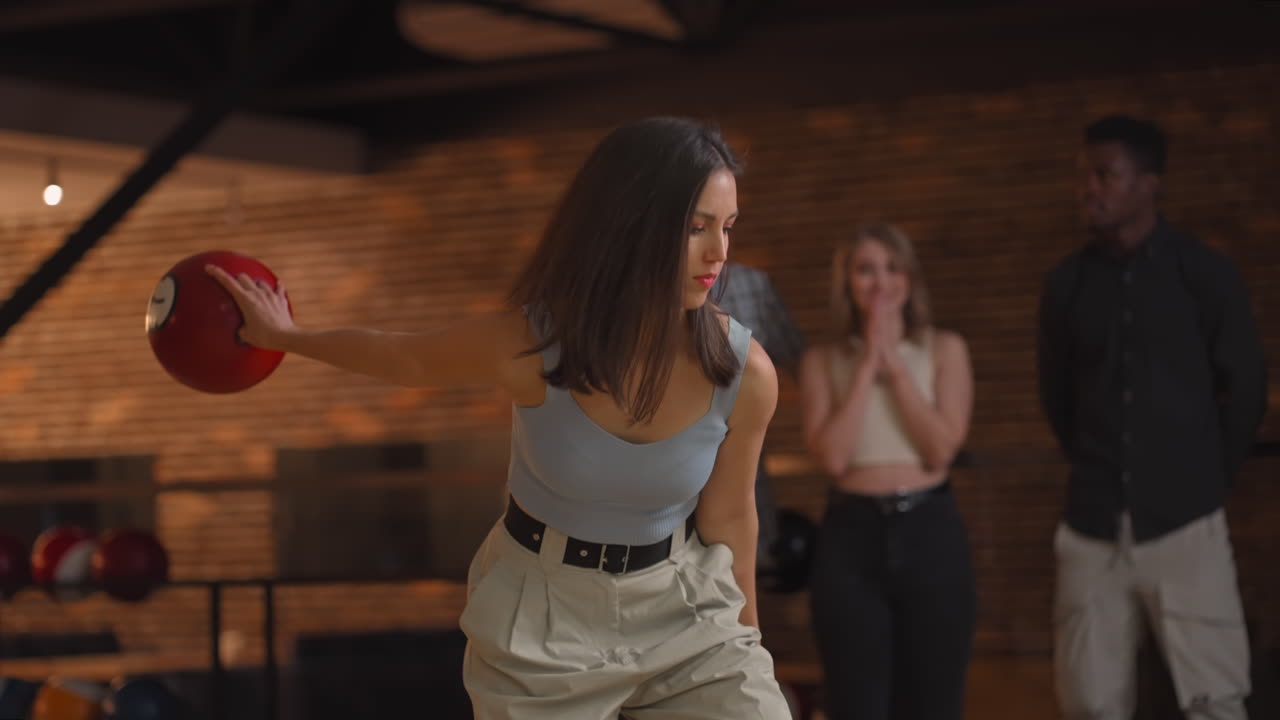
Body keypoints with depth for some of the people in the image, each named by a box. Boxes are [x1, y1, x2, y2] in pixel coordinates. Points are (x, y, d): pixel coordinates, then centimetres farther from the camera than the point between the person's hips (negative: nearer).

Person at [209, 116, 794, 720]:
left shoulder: (745, 374, -18)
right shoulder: (528, 346, -20)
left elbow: (729, 516, 0)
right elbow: (401, 357, 1)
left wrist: (745, 636, 13)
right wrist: (282, 338, 16)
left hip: (685, 610, 1)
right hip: (542, 618, -1)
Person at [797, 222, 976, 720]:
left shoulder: (944, 349, 6)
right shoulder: (823, 361, 6)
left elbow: (942, 448, -6)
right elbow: (831, 455, -8)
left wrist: (895, 366, -7)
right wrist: (867, 366, -7)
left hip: (930, 530, 0)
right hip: (851, 535, 0)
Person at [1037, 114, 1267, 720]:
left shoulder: (1203, 273, -2)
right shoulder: (1067, 283, 5)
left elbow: (1244, 386, 5)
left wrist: (1209, 478, 9)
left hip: (1183, 522, -3)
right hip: (1093, 527, 3)